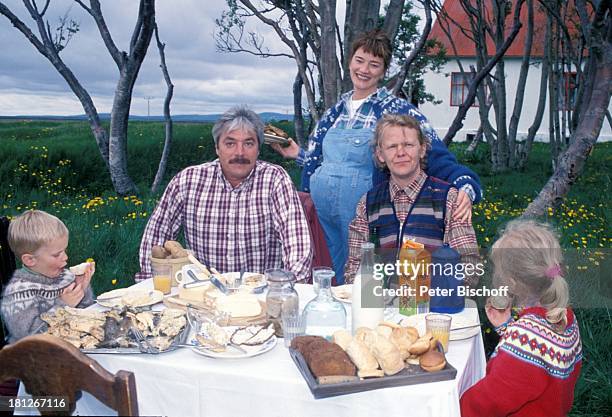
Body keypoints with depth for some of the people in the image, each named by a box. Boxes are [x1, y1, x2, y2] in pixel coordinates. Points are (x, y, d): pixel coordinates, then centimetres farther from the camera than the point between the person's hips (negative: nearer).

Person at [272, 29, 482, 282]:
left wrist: (466, 187, -31)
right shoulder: (337, 110, 11)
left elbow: (435, 156, -16)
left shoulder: (396, 110, -6)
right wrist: (297, 154, 5)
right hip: (320, 216, 5)